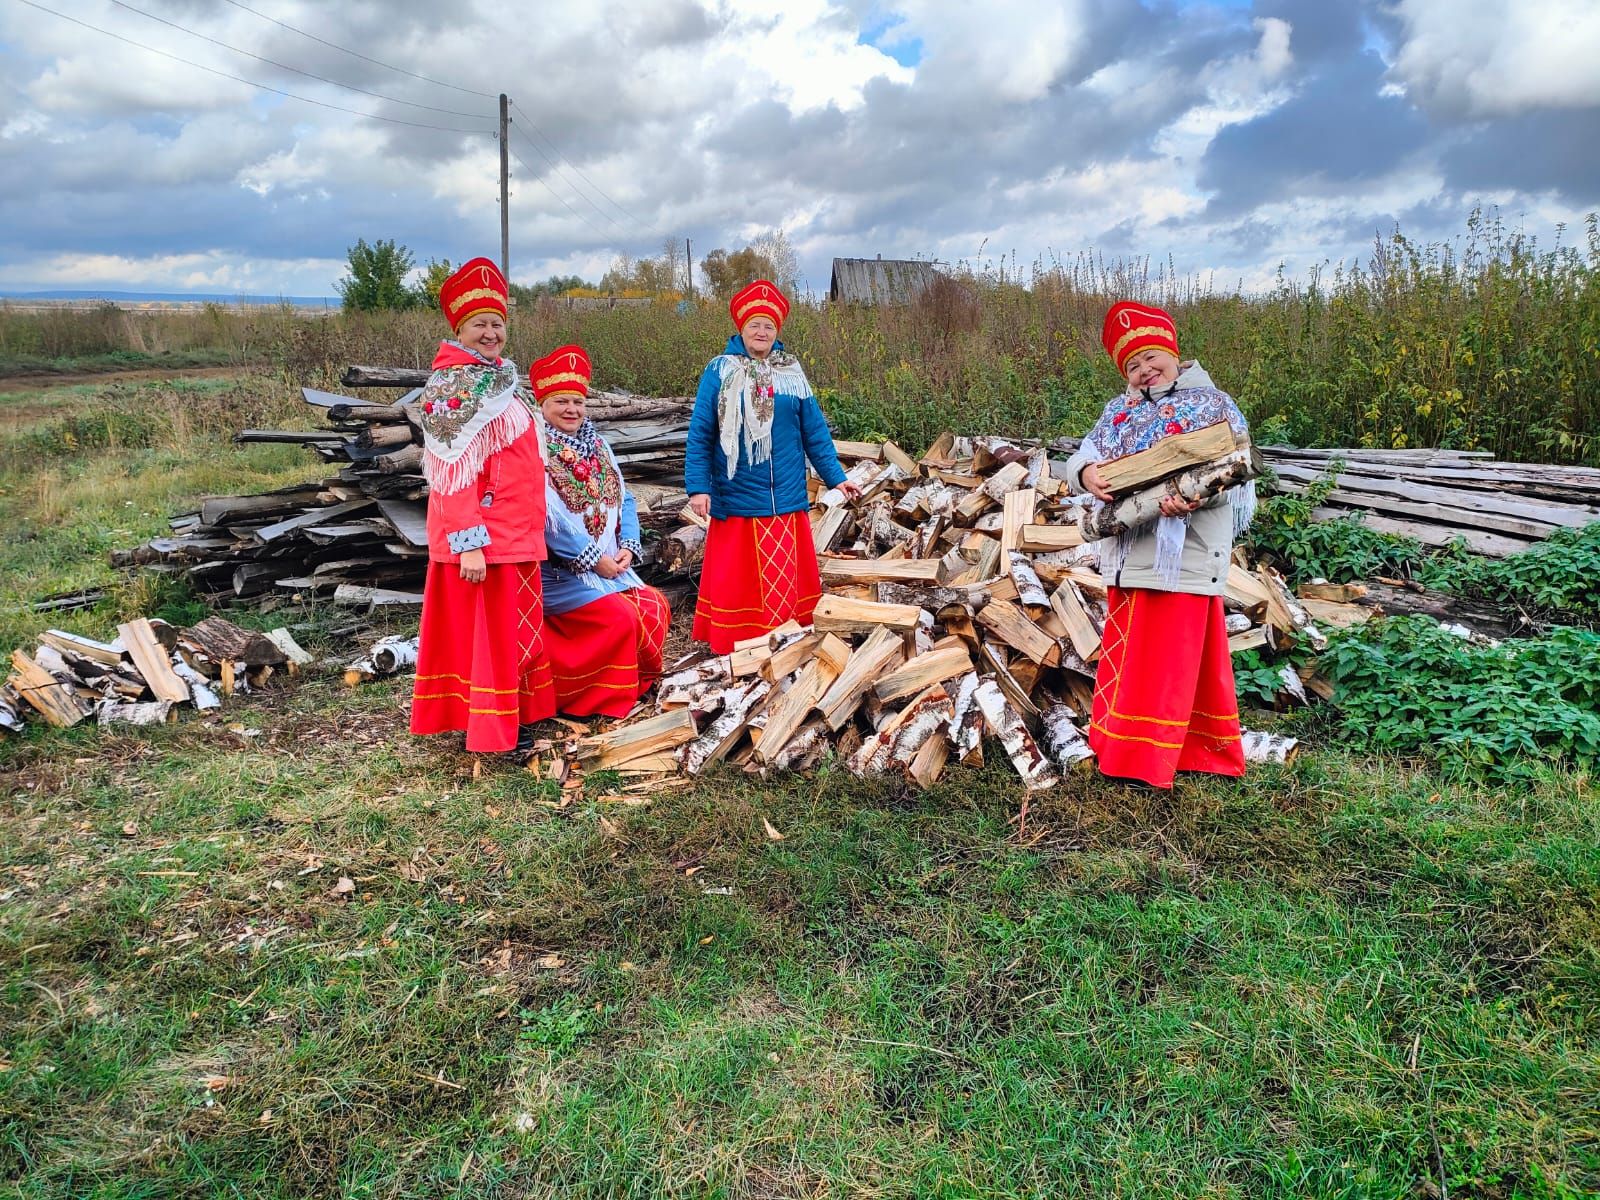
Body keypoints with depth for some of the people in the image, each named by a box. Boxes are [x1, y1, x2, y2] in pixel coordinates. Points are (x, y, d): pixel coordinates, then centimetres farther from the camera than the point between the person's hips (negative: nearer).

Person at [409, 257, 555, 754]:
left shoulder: (498, 377, 14)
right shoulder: (452, 386, -14)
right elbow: (452, 475, -20)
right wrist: (469, 543, -24)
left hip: (516, 531, 9)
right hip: (482, 534, -9)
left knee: (516, 623, 16)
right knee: (487, 626, -1)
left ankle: (517, 712, 28)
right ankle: (491, 729, 10)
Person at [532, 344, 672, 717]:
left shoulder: (596, 445, 14)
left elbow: (623, 501, 12)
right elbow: (547, 517, -21)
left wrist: (628, 547, -5)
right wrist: (594, 559, -19)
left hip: (607, 563, 8)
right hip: (556, 570, -7)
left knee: (656, 608, -5)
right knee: (619, 617, -22)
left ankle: (639, 684, 13)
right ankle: (605, 700, -5)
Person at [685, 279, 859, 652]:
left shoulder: (792, 372, 7)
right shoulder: (720, 371, -2)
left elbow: (815, 431, 10)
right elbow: (699, 435, -4)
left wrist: (835, 477, 5)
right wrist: (697, 487, -11)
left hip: (786, 498, 3)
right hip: (736, 498, -3)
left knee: (787, 579, 7)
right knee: (737, 579, 3)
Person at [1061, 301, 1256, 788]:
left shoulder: (1212, 404, 1)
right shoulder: (1120, 409, 17)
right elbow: (1082, 456, 8)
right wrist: (1086, 474, -17)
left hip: (1183, 552, -6)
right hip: (1127, 551, 6)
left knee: (1171, 657, -2)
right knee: (1126, 652, 13)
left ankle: (1147, 759, 4)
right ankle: (1120, 744, 24)